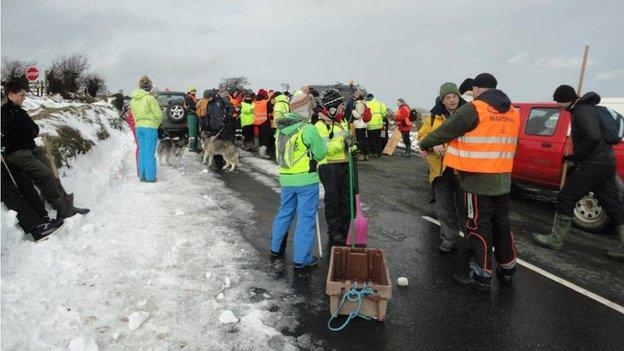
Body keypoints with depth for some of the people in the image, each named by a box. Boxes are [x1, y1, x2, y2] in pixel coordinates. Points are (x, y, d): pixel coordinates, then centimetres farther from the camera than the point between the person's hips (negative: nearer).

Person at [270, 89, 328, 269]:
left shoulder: (281, 128, 4)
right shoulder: (308, 129, -16)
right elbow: (320, 154, -9)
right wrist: (321, 142, 9)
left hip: (286, 179, 7)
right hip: (306, 180, -6)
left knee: (284, 213, 21)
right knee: (306, 217, 4)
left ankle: (276, 249, 34)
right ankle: (301, 258, 10)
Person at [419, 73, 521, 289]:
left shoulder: (473, 109, -13)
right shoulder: (513, 112, 10)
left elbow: (445, 131, -8)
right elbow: (501, 142, 15)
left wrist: (424, 144, 8)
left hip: (478, 180, -7)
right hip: (503, 180, 7)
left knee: (479, 226, 2)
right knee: (501, 223, 18)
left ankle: (482, 275, 10)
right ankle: (507, 269, 30)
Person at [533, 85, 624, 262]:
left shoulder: (582, 111, -16)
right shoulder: (583, 108, 15)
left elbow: (593, 137, -29)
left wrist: (575, 156, -17)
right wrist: (576, 156, 10)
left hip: (592, 164, -10)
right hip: (605, 162, 10)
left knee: (566, 199, -1)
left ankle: (556, 239, 10)